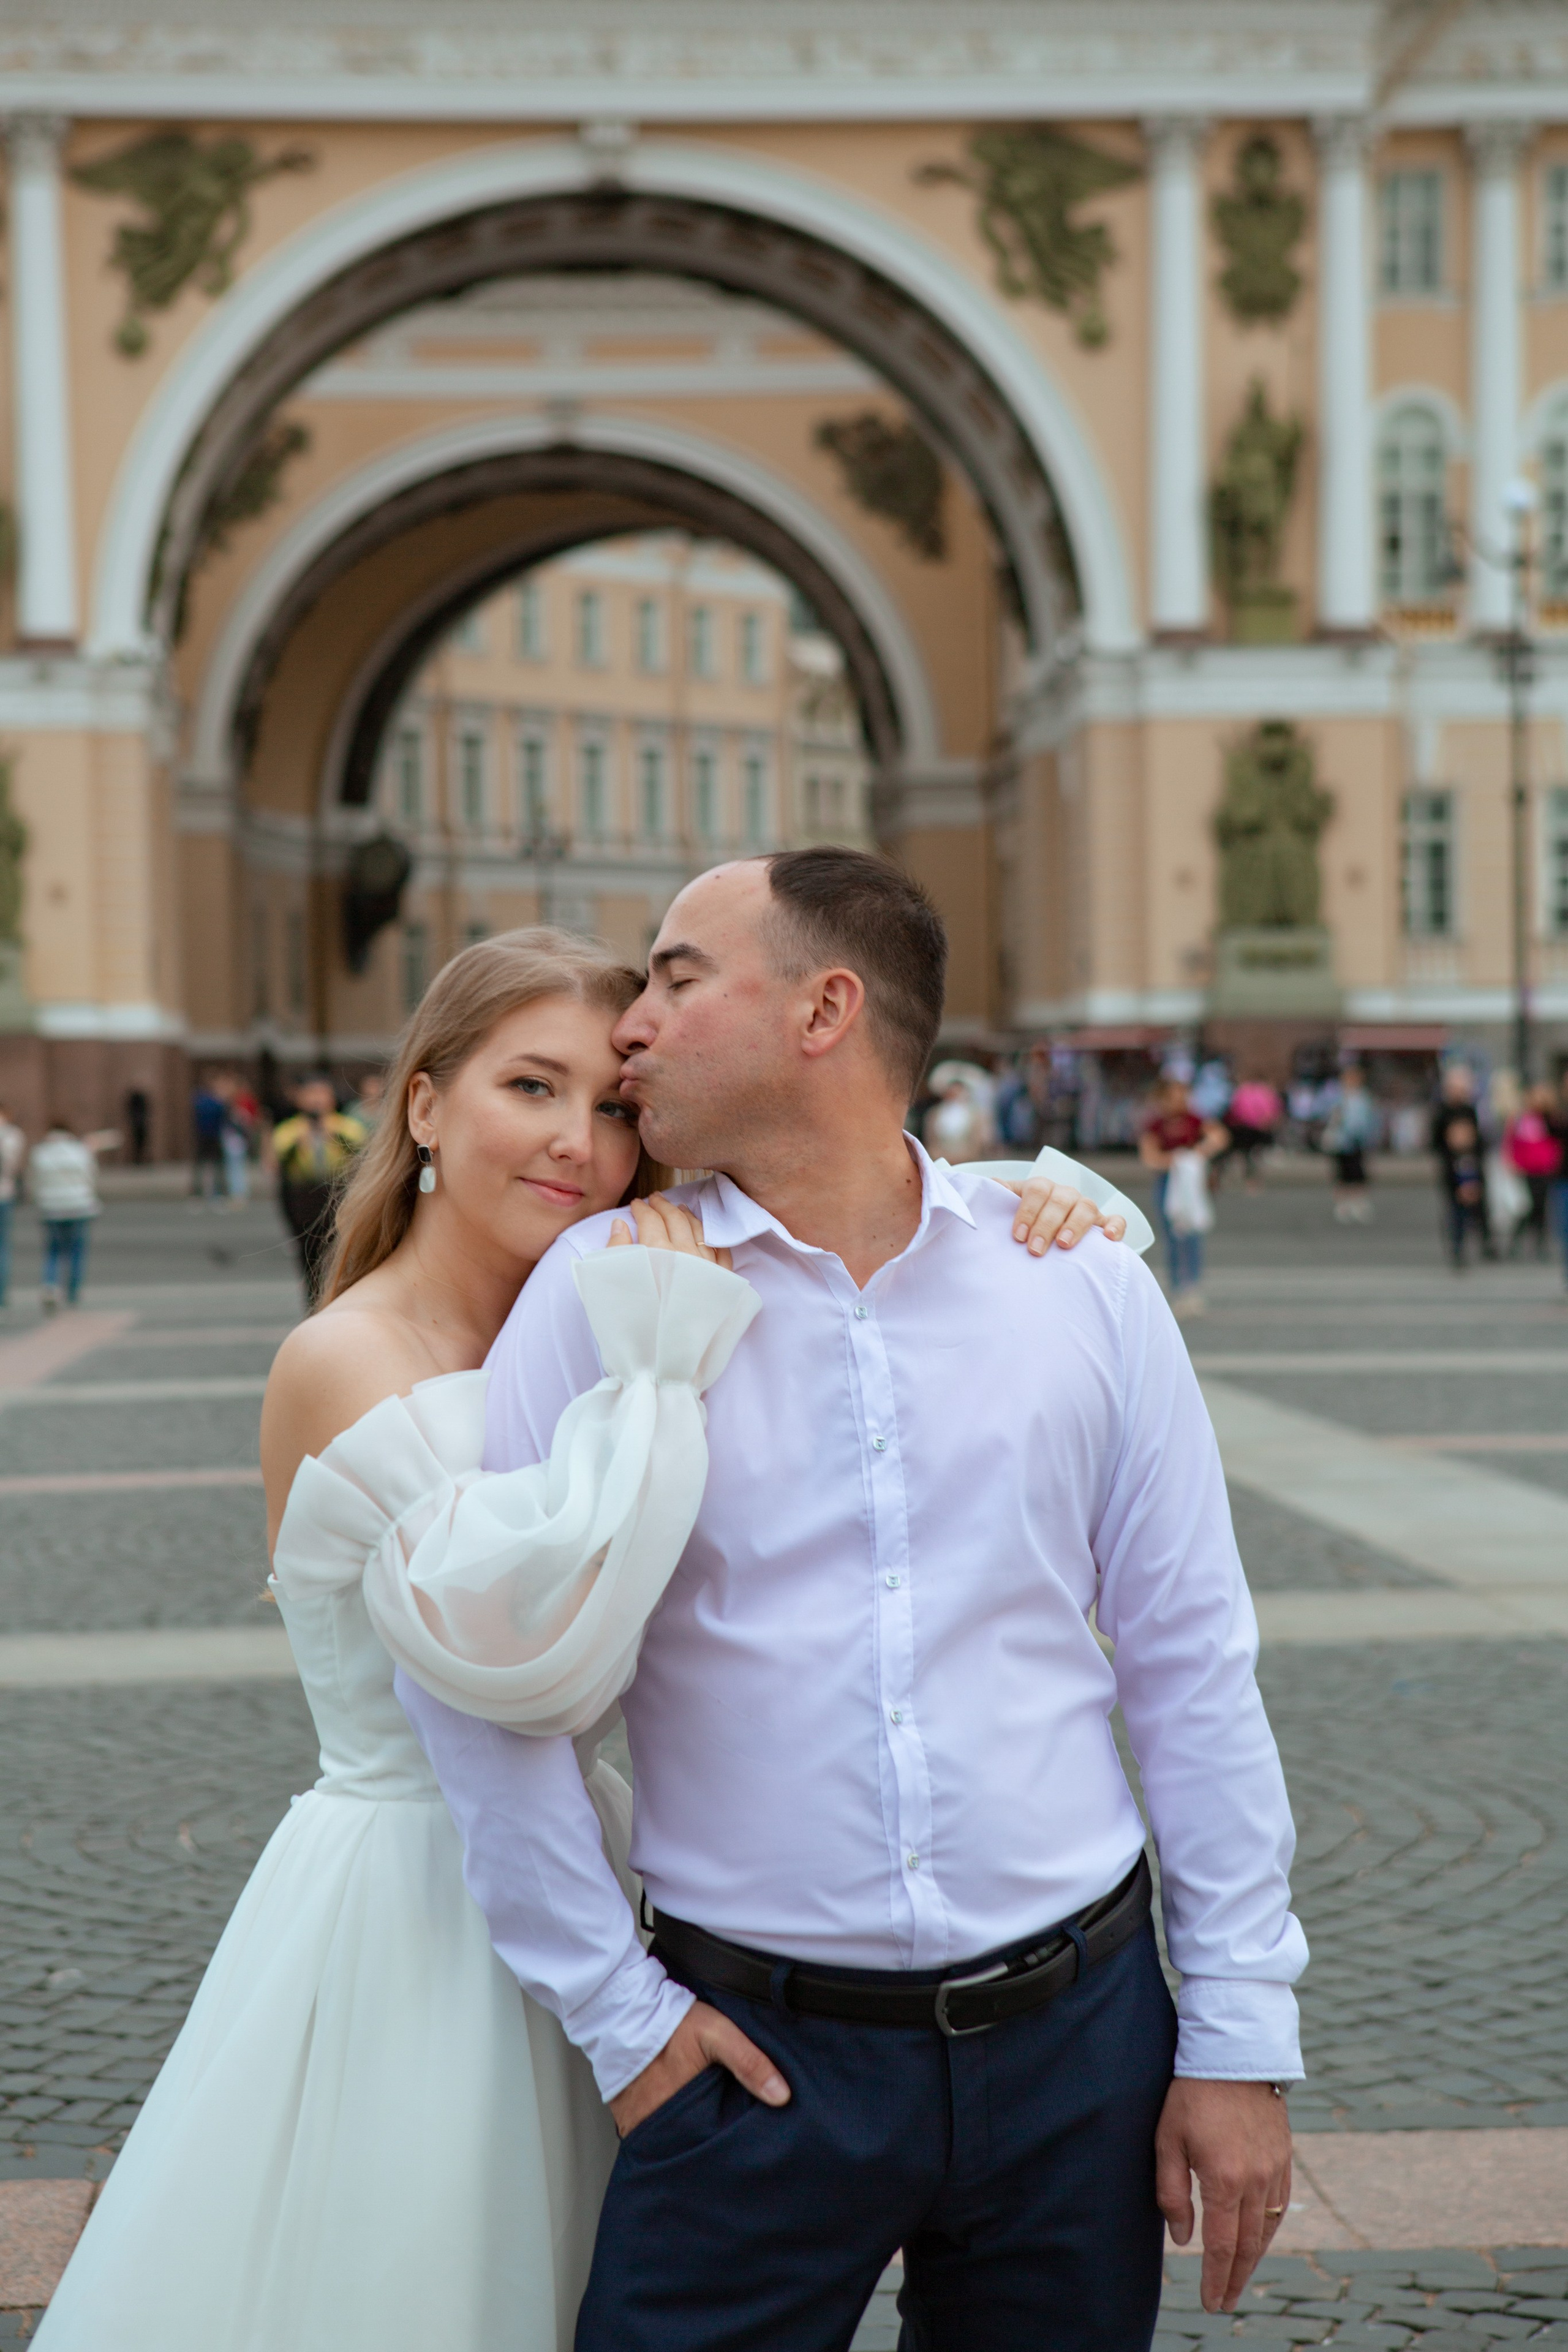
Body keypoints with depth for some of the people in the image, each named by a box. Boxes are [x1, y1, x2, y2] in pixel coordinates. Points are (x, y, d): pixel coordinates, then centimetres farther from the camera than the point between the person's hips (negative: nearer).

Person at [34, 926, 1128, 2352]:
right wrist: (653, 1373, -29)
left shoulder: (581, 1331, 4)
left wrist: (1037, 1209, -11)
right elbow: (528, 1653, -31)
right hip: (407, 1918, -7)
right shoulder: (343, 1368, -18)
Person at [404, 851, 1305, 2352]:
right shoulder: (606, 1288, -2)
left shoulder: (1083, 1287, 2)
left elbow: (1191, 1672, 5)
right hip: (760, 2056, -1)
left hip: (1075, 2042, 1)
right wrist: (616, 2014, -5)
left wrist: (1240, 2037, 3)